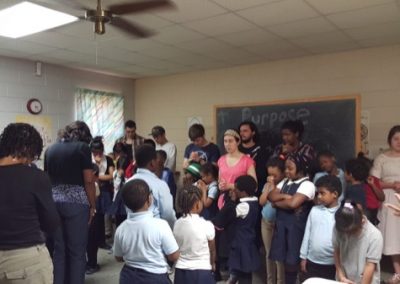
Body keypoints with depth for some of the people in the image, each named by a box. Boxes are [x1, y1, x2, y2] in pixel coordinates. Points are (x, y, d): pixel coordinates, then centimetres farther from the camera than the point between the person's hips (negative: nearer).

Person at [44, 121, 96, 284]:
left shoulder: (50, 149, 13)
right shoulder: (82, 147, -3)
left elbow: (46, 178, 17)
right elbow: (88, 181, -8)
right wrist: (93, 206, 0)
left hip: (53, 202, 5)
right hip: (76, 203, -5)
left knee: (58, 250, 12)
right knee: (77, 251, 3)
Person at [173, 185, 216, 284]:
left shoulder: (177, 224, -6)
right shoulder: (207, 225, -16)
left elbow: (176, 249, 7)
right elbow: (212, 249, 0)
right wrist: (212, 264, 20)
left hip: (181, 271, 4)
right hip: (201, 273, -4)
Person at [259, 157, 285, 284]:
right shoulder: (267, 184, 6)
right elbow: (261, 201, -3)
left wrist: (273, 186, -16)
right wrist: (269, 186, -6)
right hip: (266, 222, 6)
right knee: (268, 253, 16)